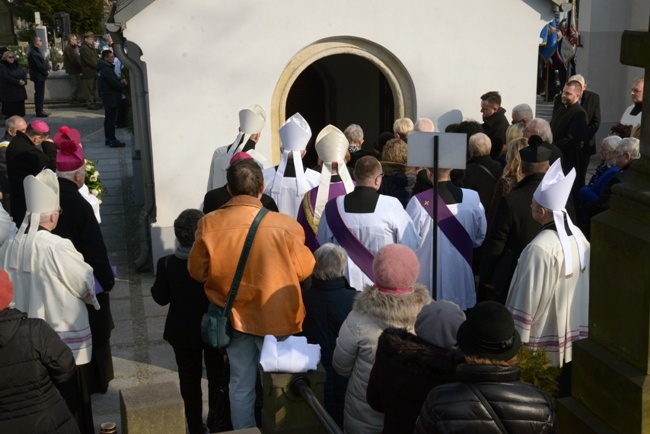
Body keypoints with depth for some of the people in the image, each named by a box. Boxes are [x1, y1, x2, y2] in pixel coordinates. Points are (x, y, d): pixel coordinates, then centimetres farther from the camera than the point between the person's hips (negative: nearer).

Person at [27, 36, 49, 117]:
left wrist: (46, 70, 4)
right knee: (39, 94, -5)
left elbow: (42, 63, 17)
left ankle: (40, 111, 21)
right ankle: (39, 112, -1)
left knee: (40, 94, 14)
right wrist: (46, 72, -10)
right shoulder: (33, 53, -19)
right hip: (38, 76, -10)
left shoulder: (37, 51, 15)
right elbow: (39, 65, -21)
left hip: (40, 77, 10)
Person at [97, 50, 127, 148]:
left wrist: (120, 81, -1)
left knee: (108, 118, 17)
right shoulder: (107, 70, -21)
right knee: (112, 119, -6)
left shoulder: (104, 68, 11)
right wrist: (125, 84, -6)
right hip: (112, 98, -11)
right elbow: (115, 85, -22)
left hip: (107, 97, 11)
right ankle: (112, 140, -2)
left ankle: (108, 138, 24)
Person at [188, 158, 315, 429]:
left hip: (234, 316, 2)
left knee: (241, 385, 18)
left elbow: (197, 271, -1)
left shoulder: (209, 224, -15)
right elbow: (305, 270, -6)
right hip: (275, 317, -2)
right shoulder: (284, 225, -21)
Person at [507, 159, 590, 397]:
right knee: (565, 390, 19)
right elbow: (583, 283, 6)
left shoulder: (540, 248, -26)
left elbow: (529, 296, -21)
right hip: (574, 330, 7)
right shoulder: (578, 235, -3)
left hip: (545, 337, -7)